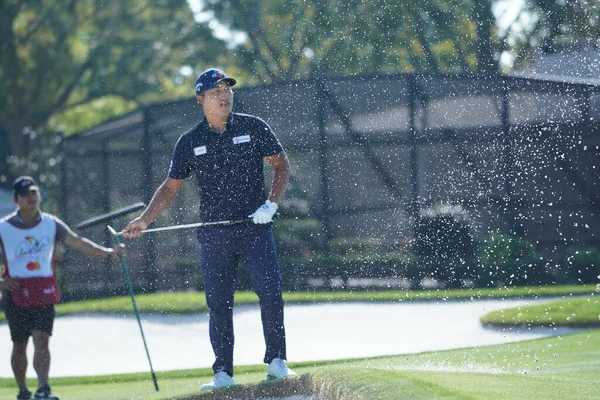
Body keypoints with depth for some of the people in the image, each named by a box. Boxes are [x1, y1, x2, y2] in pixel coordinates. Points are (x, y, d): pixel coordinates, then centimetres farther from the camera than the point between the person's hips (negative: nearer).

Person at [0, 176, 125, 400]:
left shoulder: (51, 224, 3)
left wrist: (107, 253, -19)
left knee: (41, 340, -13)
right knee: (19, 346, 6)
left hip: (44, 293, 1)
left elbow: (77, 242, -6)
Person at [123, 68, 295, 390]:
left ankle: (276, 363, -3)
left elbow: (281, 164, 6)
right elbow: (171, 187, 11)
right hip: (214, 236, 1)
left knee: (270, 291, -13)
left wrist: (271, 204, -9)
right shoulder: (190, 142, 5)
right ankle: (223, 373, 7)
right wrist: (144, 220, 0)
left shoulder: (254, 128, 2)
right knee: (218, 303, 1)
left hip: (255, 228, -1)